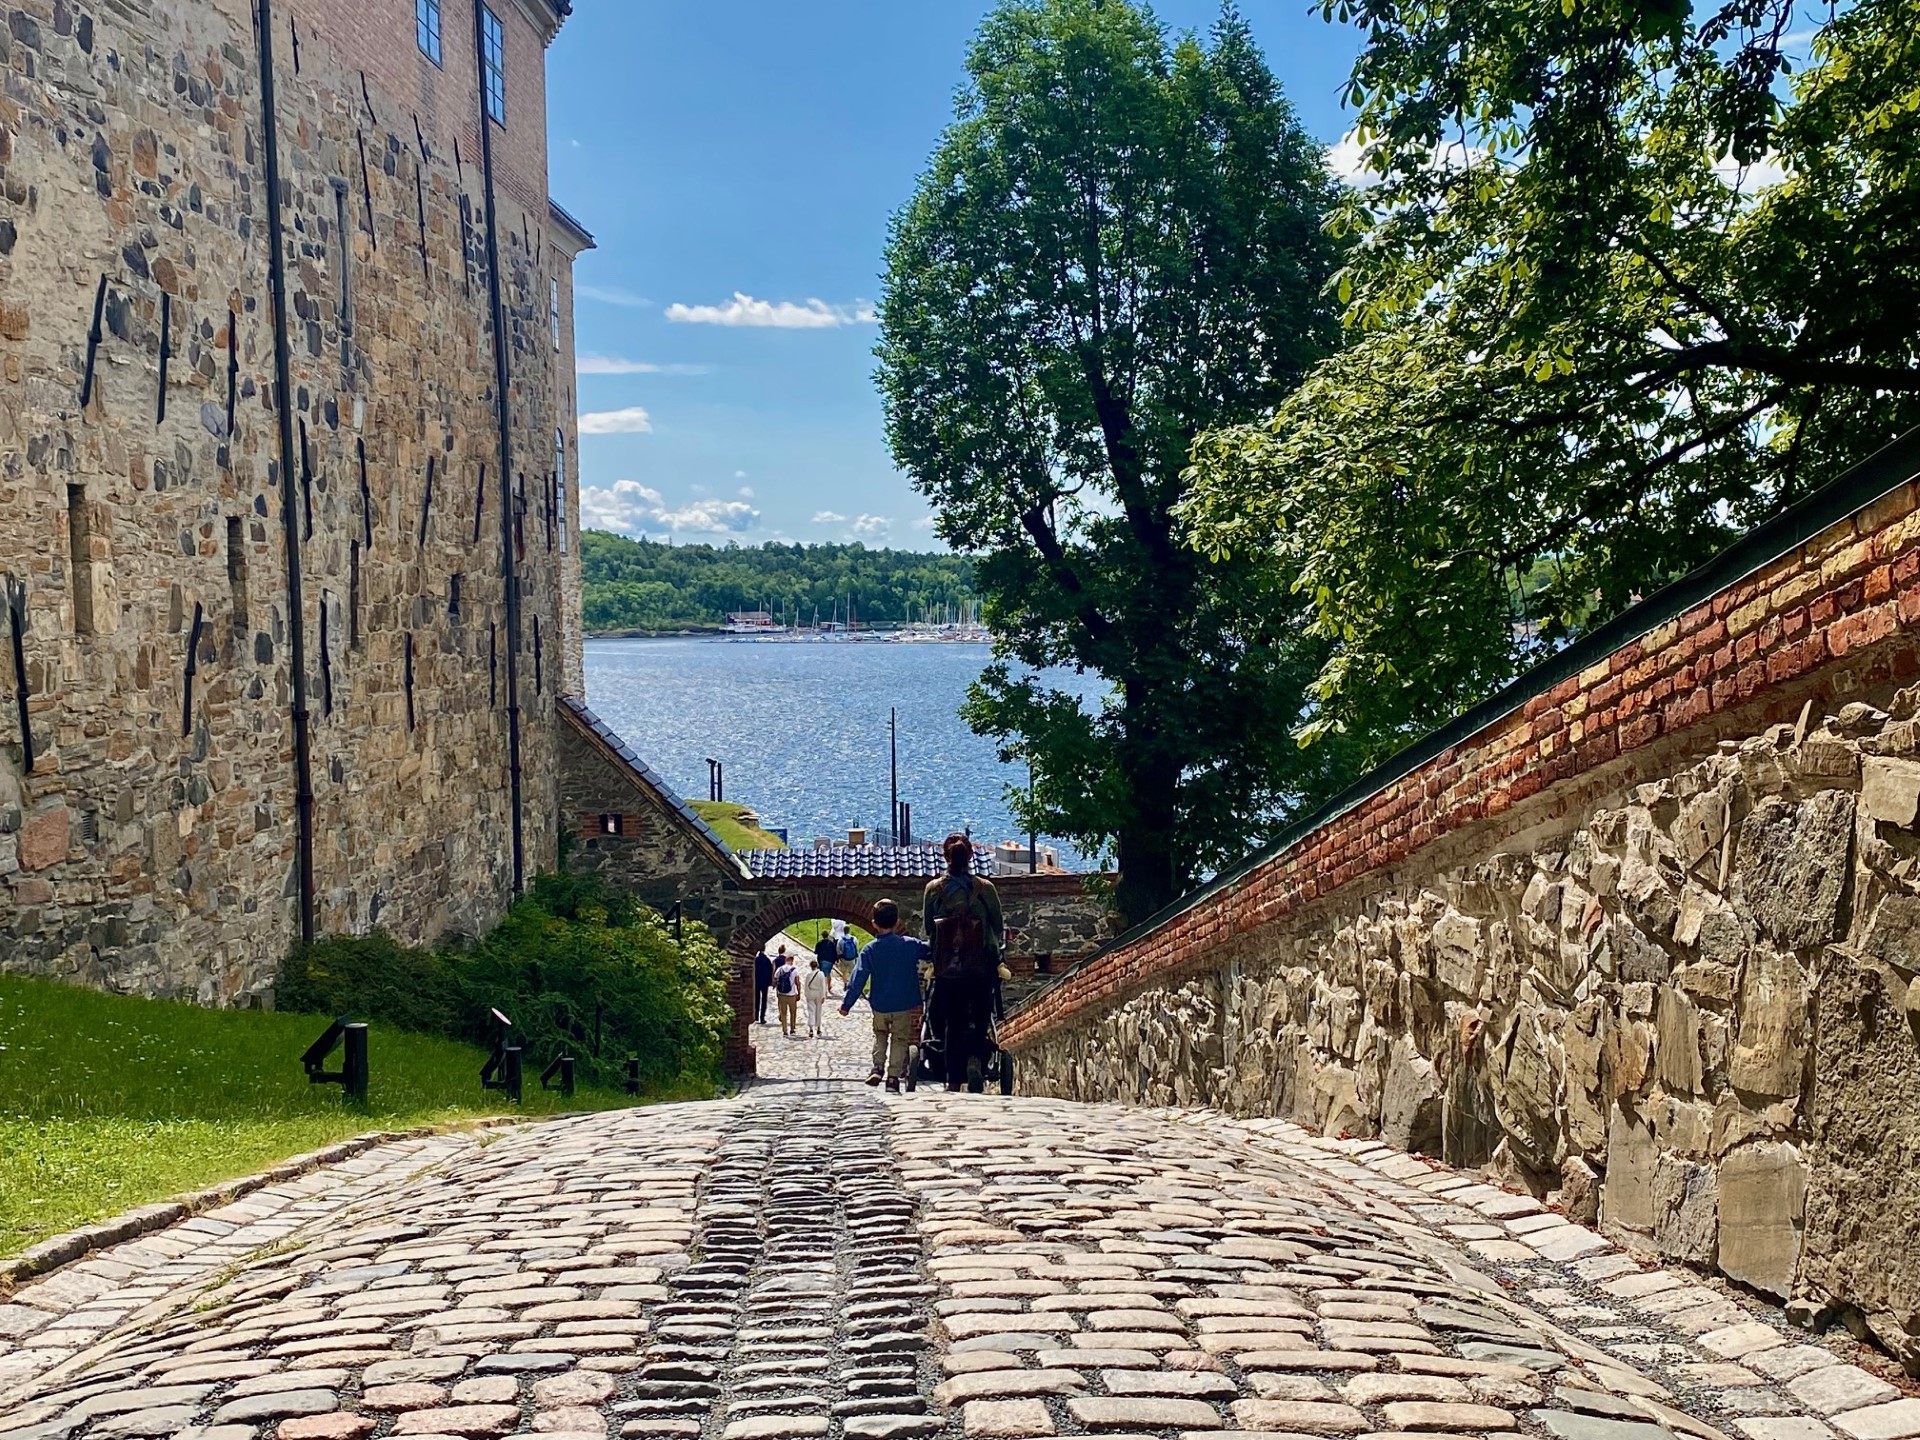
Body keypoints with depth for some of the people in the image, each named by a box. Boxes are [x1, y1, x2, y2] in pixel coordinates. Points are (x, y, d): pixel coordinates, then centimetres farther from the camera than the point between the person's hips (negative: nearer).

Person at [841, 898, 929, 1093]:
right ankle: (893, 1076, 2)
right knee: (900, 1039, 10)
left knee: (880, 1036, 24)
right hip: (904, 1004, -1)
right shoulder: (910, 945, -9)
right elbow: (931, 950, 3)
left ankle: (877, 1068, 8)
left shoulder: (870, 949, -8)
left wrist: (846, 1004, -2)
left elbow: (858, 978, -8)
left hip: (880, 1005, 1)